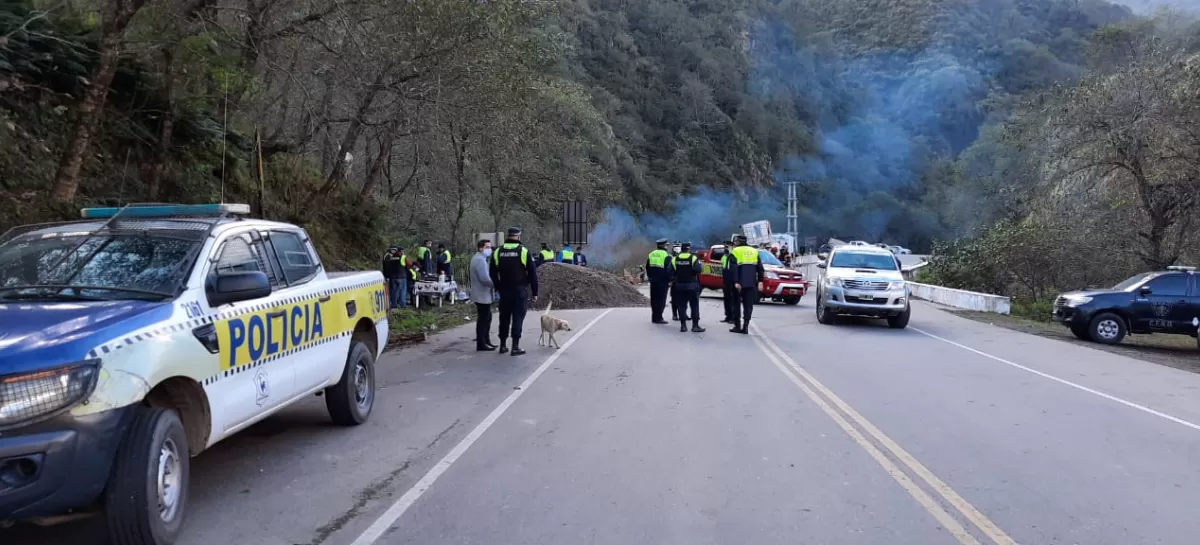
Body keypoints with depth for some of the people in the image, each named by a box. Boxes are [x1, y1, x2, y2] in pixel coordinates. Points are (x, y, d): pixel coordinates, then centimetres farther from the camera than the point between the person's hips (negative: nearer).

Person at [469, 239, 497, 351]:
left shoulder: (479, 258, 17)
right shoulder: (480, 260, -18)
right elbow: (485, 279, -26)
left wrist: (494, 284, 9)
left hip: (483, 295, 11)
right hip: (482, 295, -11)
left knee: (487, 318, 18)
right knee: (483, 319, -6)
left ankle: (486, 341, 26)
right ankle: (481, 344, -1)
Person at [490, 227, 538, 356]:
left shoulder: (497, 252, 3)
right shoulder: (524, 251, -8)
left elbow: (493, 274, 8)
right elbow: (532, 274, -7)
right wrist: (534, 292, -1)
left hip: (504, 291, 4)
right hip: (520, 291, -4)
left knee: (504, 317, 13)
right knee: (518, 317, -1)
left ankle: (503, 345, 19)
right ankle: (515, 346, -4)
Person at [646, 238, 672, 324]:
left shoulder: (651, 254, 12)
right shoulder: (666, 256, -9)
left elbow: (647, 267, 18)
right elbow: (669, 270, -12)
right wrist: (669, 280, -4)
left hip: (653, 281, 7)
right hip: (662, 281, -7)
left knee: (654, 299, 12)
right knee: (661, 300, -4)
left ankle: (654, 317, 16)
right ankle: (658, 318, -5)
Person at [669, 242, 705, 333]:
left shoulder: (675, 259, 0)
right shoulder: (693, 258, -9)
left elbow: (670, 272, -3)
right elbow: (698, 270, -20)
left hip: (680, 285, 3)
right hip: (692, 285, -3)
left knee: (682, 306, 8)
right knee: (694, 306, 3)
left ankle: (683, 325, 7)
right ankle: (695, 325, 0)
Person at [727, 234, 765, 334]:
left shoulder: (735, 252, -3)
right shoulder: (754, 251, 12)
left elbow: (734, 268, -14)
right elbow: (760, 268, 9)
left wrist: (736, 282, -18)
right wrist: (760, 280, 10)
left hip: (739, 283, -3)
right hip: (751, 283, 3)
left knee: (737, 304, 8)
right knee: (748, 305, 6)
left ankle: (737, 326, 9)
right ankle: (745, 326, -3)